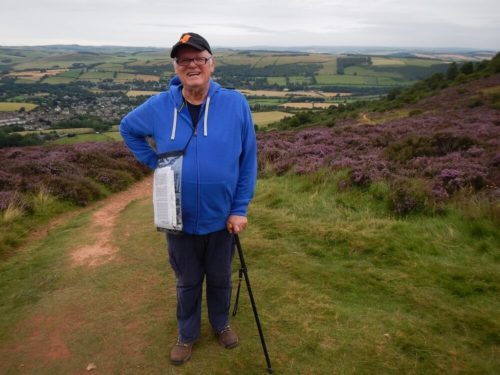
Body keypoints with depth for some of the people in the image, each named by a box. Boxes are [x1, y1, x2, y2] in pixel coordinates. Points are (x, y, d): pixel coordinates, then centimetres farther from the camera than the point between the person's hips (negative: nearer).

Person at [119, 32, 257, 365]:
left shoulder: (236, 104, -13)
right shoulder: (159, 106, -8)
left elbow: (248, 161, -7)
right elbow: (128, 128, 11)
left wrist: (240, 209, -9)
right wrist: (154, 162, 0)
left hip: (221, 219, 0)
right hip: (179, 220, 1)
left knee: (220, 279, 21)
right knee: (187, 282, 20)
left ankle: (222, 323, 49)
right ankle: (187, 334, 45)